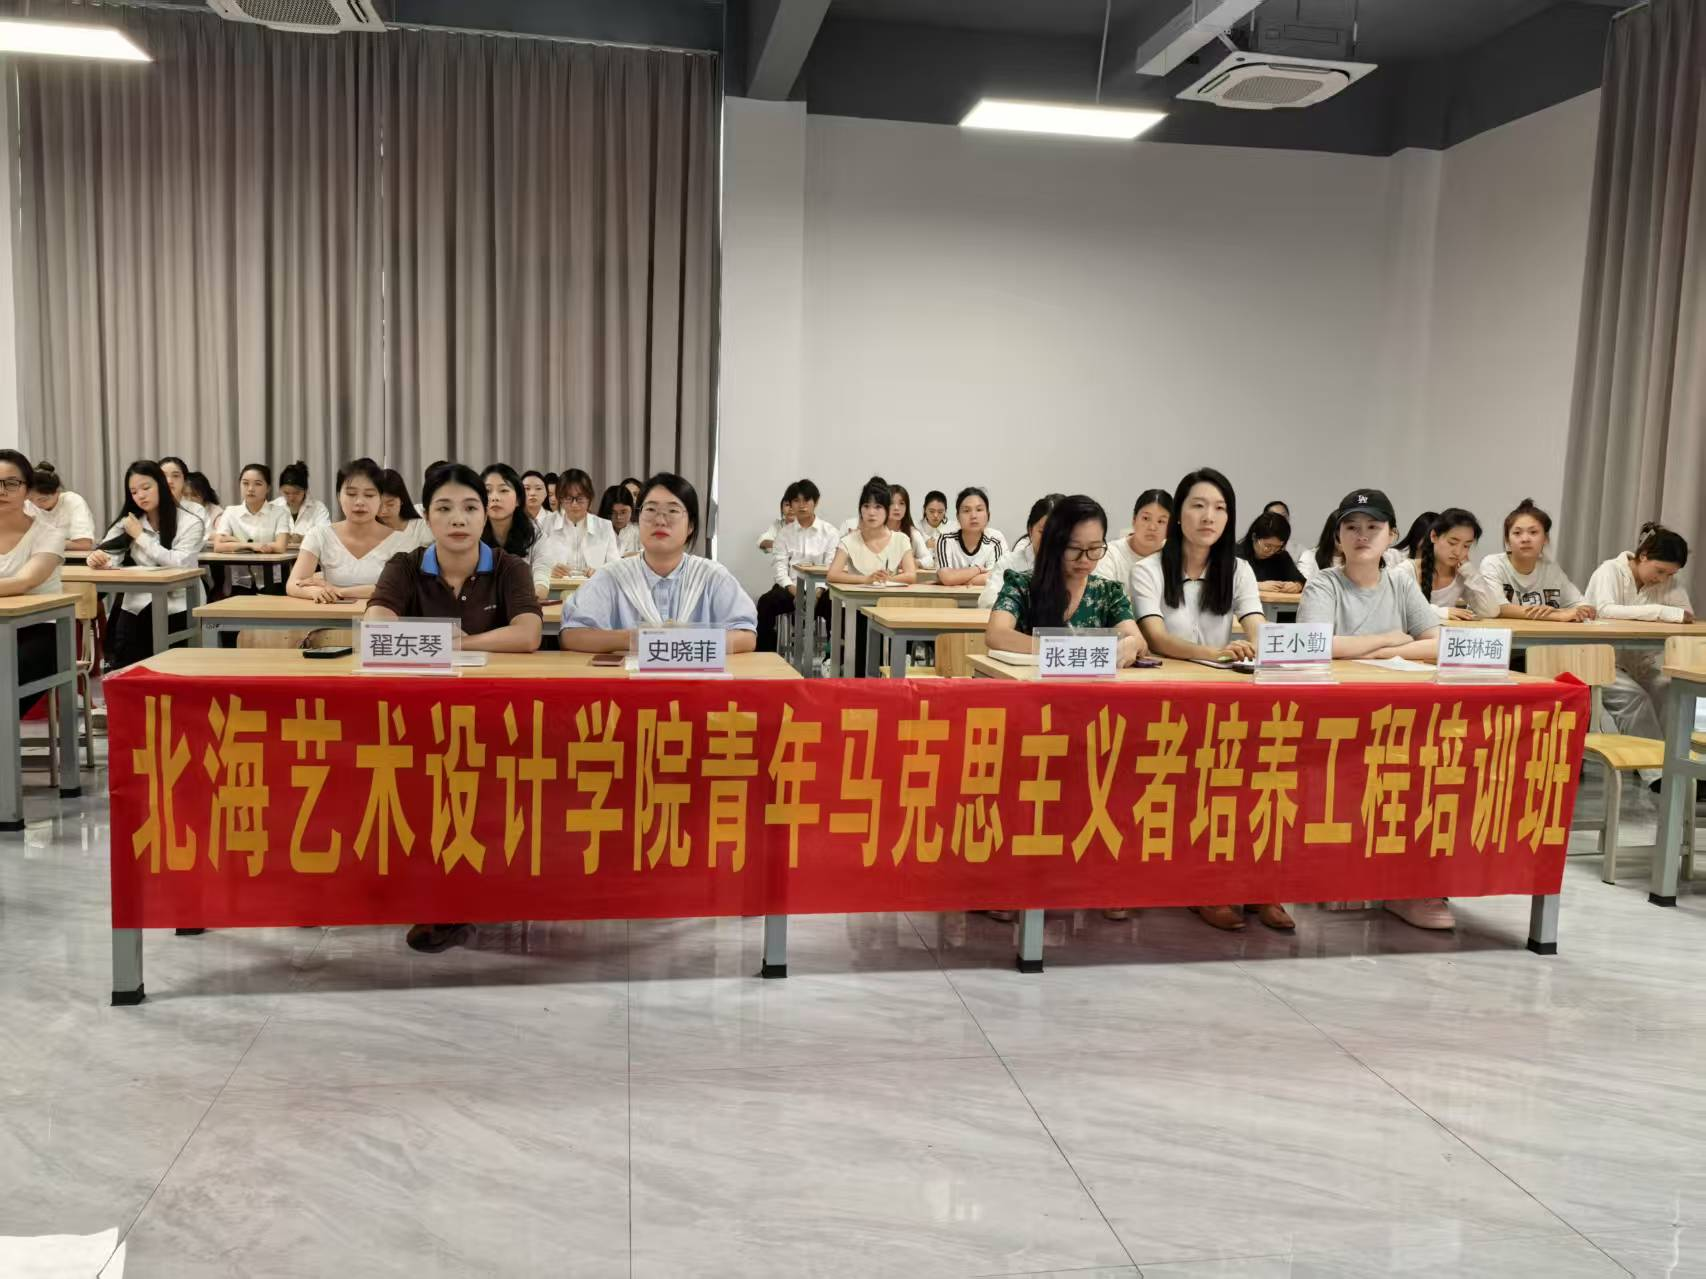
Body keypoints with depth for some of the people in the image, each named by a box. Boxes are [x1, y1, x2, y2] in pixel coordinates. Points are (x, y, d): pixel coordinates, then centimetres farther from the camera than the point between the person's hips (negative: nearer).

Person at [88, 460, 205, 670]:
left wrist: (140, 536, -10)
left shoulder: (190, 524, -3)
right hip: (137, 605, 4)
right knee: (123, 665, -15)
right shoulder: (128, 522, 12)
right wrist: (98, 558, -26)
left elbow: (178, 564, -16)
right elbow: (110, 554, -2)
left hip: (176, 607, -4)